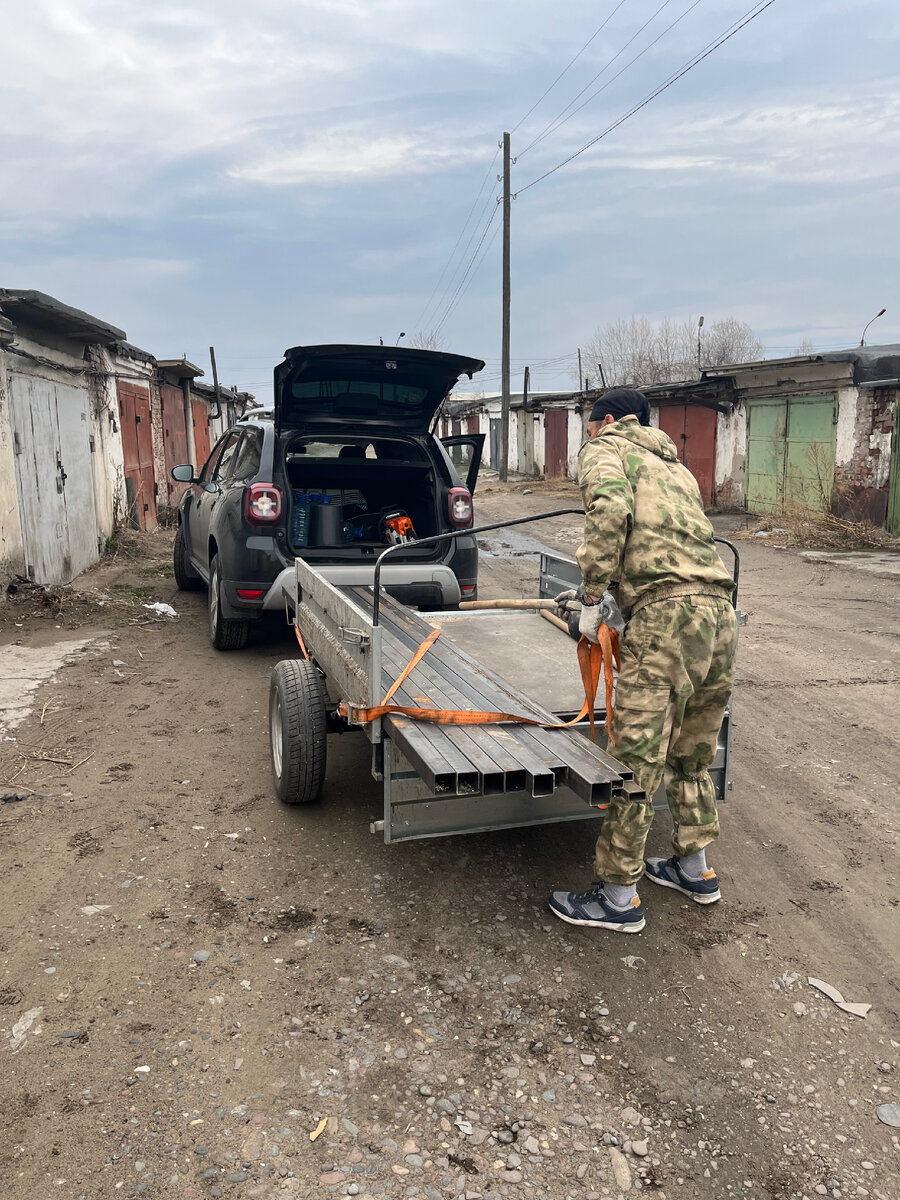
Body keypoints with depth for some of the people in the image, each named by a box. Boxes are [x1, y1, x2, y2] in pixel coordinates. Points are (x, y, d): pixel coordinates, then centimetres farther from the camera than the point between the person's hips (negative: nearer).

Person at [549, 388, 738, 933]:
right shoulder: (675, 465, 32)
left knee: (636, 761, -1)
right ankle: (695, 869, 36)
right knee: (691, 754, 22)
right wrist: (597, 591, 37)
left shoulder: (604, 448, 8)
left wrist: (593, 595, -5)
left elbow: (610, 510, -13)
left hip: (667, 616, -9)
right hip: (721, 612, 9)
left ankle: (619, 897, 10)